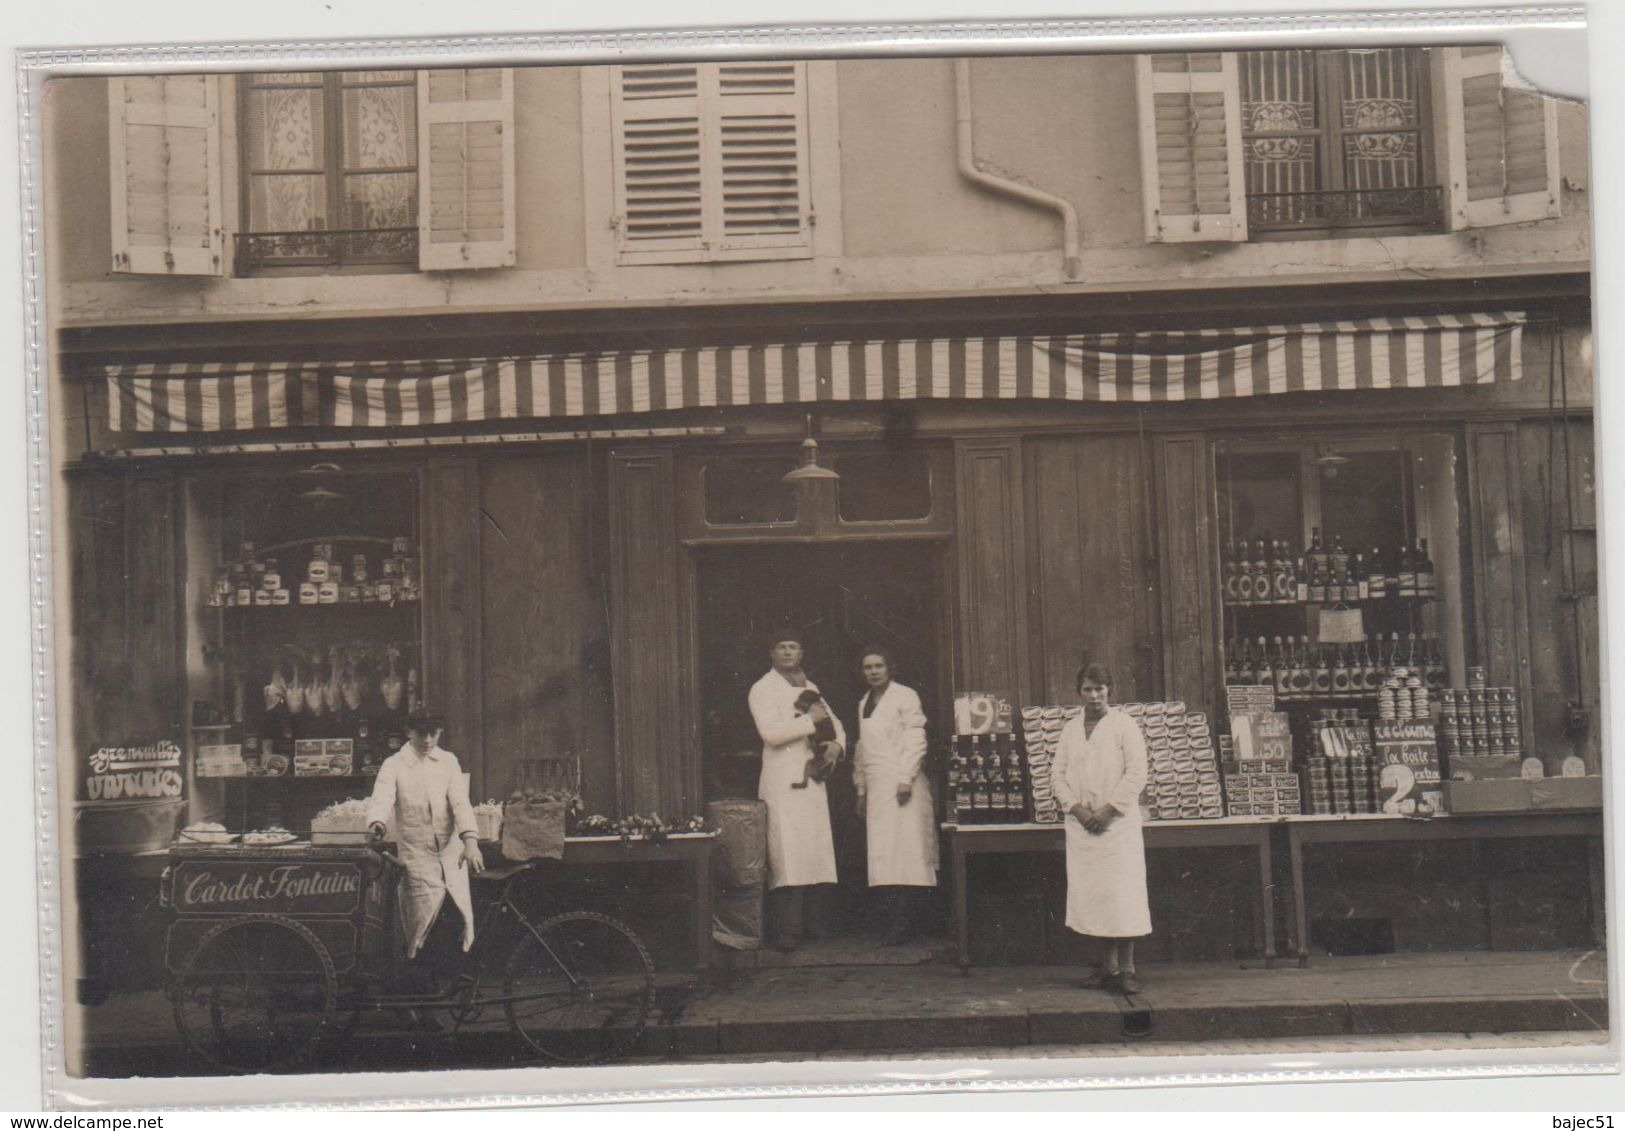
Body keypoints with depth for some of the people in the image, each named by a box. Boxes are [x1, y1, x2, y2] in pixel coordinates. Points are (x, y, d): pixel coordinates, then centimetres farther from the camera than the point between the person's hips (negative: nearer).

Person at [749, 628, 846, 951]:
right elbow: (770, 732, -17)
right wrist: (810, 720, -13)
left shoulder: (809, 687, 18)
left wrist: (837, 744, 4)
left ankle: (805, 916, 15)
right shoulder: (763, 689, -3)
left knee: (813, 849, 7)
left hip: (812, 778, 7)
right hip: (782, 781, -7)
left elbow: (833, 721, 25)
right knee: (786, 854, -11)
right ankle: (786, 928, -11)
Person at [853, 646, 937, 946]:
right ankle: (898, 920, 1)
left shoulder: (905, 696, -1)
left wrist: (906, 778, -16)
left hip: (901, 784, -7)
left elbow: (915, 739, -8)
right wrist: (861, 789, 20)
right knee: (883, 854, 1)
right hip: (877, 786, 7)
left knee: (904, 850, -12)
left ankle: (903, 924, -16)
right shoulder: (864, 704, 20)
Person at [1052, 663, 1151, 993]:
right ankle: (1107, 966, 9)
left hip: (1118, 821, -4)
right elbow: (1059, 775, 11)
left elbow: (1136, 773, -5)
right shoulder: (1070, 730, 14)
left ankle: (1126, 968, -2)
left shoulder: (1124, 725, 1)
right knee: (1089, 894, 2)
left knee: (1121, 894, -7)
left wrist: (1108, 810, -12)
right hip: (1081, 823, 4)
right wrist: (1076, 808, -6)